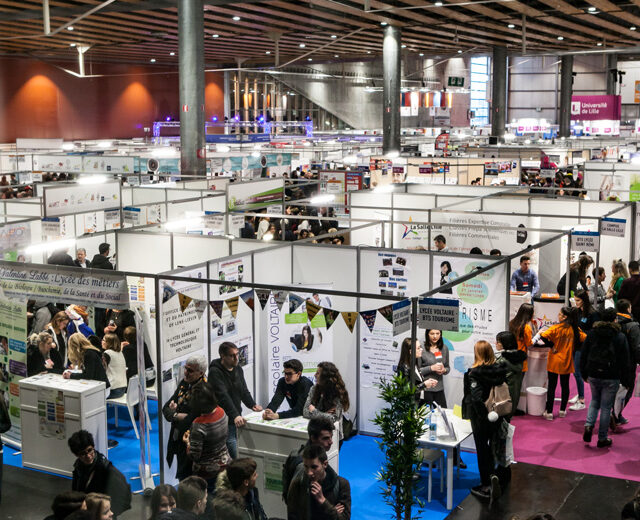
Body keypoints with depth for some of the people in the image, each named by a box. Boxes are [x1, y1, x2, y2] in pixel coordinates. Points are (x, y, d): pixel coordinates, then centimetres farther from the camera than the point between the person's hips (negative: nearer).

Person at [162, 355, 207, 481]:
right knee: (182, 478, 20)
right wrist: (176, 415, -14)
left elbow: (191, 420, -25)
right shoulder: (184, 383, 4)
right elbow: (166, 408, 8)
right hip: (178, 441, 8)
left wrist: (175, 414, -7)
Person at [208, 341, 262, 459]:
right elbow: (223, 396, -25)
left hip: (236, 419, 8)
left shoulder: (238, 369, 11)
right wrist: (235, 415, -34)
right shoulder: (215, 372, -15)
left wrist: (252, 405, 0)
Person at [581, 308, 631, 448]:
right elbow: (624, 362, -4)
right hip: (611, 378, -3)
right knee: (606, 407, 5)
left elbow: (584, 356, 6)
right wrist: (625, 381, 4)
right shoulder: (620, 337, -7)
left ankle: (589, 425, 1)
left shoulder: (592, 334, 2)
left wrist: (584, 374, 16)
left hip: (593, 375, 3)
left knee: (595, 401, 23)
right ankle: (602, 439, 11)